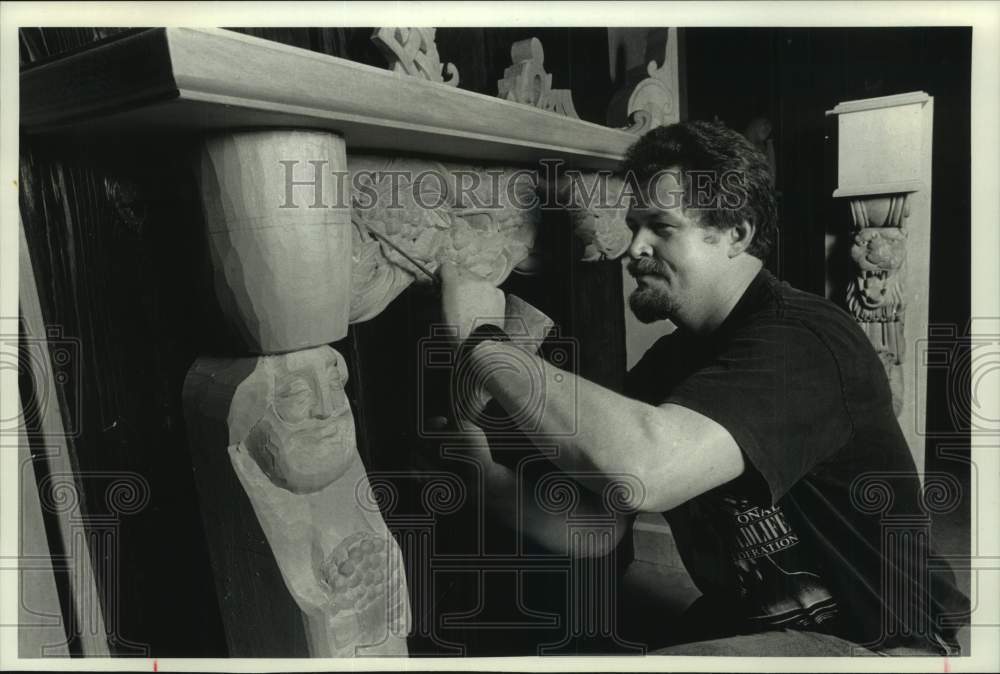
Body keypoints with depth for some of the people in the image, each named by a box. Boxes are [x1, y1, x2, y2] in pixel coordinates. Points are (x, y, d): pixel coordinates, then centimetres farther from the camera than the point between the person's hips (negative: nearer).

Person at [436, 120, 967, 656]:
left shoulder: (800, 341, -22)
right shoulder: (668, 363, 4)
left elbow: (643, 469, -39)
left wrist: (481, 341, -29)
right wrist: (479, 462, -15)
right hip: (747, 626, 7)